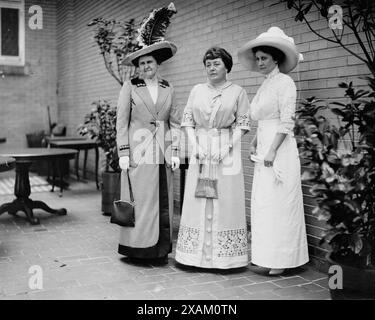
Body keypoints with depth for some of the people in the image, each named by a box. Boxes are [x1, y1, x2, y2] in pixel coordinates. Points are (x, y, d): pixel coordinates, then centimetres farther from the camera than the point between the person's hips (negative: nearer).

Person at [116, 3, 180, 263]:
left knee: (164, 201, 3)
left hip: (163, 151, 3)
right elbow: (122, 121, 0)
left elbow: (175, 122, 11)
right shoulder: (130, 87, 3)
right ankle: (138, 248, 7)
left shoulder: (168, 89, 12)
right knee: (140, 200, -3)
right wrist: (123, 152, -7)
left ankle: (161, 249, 13)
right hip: (139, 151, -3)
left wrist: (175, 152, 3)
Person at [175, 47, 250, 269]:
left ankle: (224, 256, 8)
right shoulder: (197, 90, 11)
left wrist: (227, 147, -12)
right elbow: (188, 121, 9)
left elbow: (242, 125, -1)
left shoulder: (237, 92, 2)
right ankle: (197, 253, 14)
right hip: (201, 149, 3)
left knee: (225, 201, -2)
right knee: (198, 200, 3)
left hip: (226, 151, -3)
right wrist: (195, 145, -4)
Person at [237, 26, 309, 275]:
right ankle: (267, 257, 19)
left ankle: (281, 260, 6)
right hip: (264, 151, 8)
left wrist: (272, 151, -19)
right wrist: (255, 143, 9)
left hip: (279, 151, -8)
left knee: (278, 204, -4)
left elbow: (287, 122, -14)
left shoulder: (284, 82, -7)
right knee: (262, 205, 9)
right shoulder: (265, 86, 18)